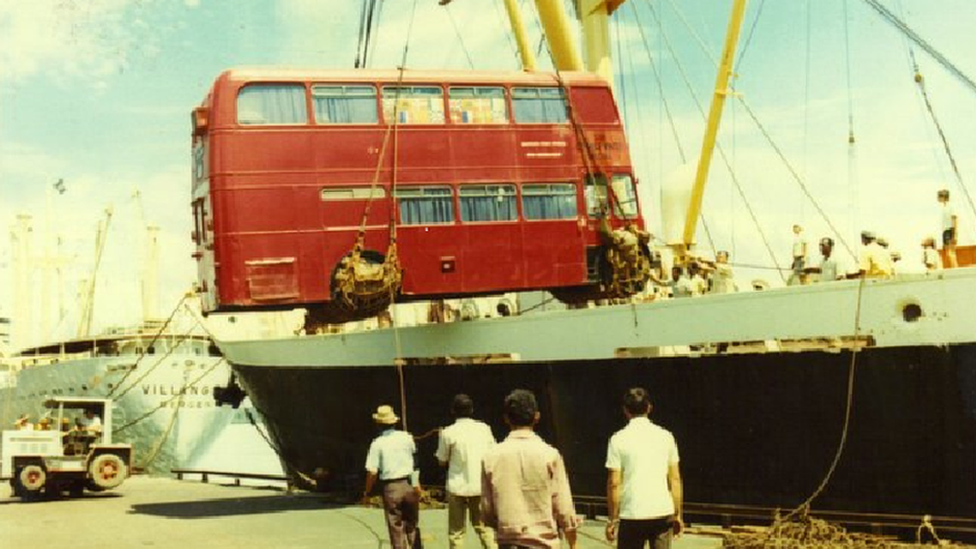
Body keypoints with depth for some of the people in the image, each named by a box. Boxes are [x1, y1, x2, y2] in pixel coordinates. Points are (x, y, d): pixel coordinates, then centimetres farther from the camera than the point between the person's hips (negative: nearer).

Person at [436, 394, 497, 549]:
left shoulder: (448, 433, -8)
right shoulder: (484, 429, 1)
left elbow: (442, 461, 1)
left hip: (458, 487, -2)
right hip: (481, 486, 2)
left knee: (456, 531, 6)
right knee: (484, 527, 12)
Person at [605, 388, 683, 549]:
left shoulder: (619, 439, -4)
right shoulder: (666, 436, 4)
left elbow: (614, 483, -5)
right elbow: (675, 479, 5)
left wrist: (612, 518, 2)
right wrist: (677, 514, 12)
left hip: (632, 515, -2)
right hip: (663, 513, 2)